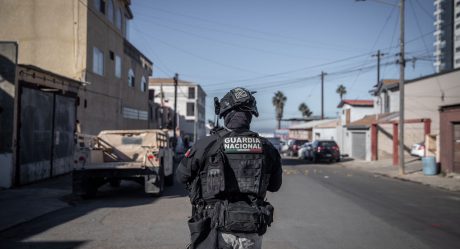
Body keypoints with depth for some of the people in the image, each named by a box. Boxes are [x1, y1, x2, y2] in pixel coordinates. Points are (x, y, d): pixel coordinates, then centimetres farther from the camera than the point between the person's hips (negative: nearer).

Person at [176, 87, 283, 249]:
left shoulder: (207, 145, -10)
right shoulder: (266, 148, 0)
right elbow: (274, 185, 13)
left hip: (217, 232, -3)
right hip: (252, 235, 3)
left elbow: (181, 176, 4)